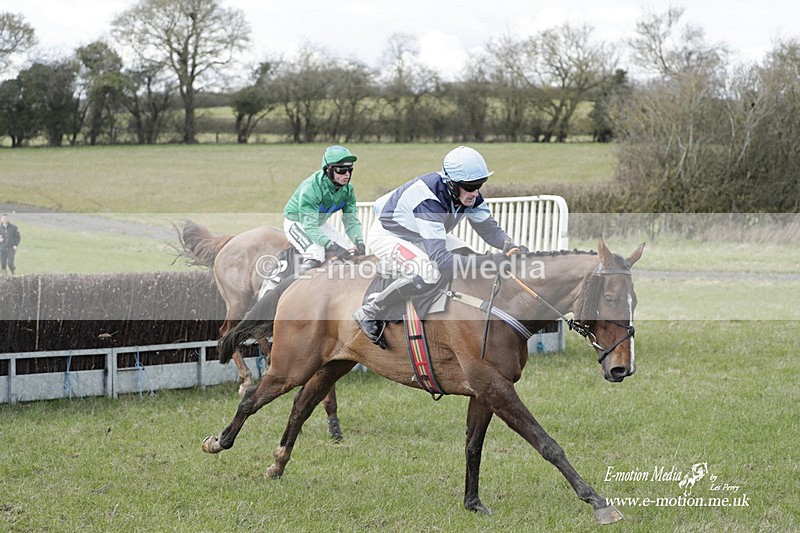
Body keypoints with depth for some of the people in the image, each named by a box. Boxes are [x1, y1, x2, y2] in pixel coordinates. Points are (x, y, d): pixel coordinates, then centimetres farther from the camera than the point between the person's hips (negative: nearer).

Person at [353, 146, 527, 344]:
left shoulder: (469, 195, -17)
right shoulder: (428, 200, -40)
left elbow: (489, 228, -7)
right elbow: (439, 258, -46)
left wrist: (511, 247, -28)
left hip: (417, 237, 9)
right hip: (387, 236, -9)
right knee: (428, 273, -33)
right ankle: (368, 313, -18)